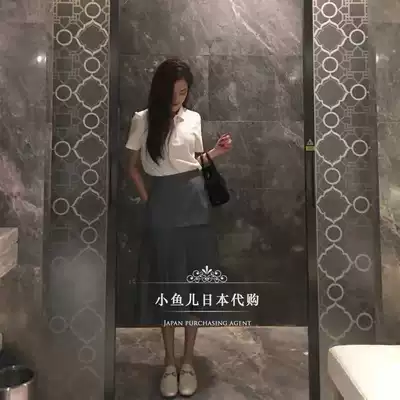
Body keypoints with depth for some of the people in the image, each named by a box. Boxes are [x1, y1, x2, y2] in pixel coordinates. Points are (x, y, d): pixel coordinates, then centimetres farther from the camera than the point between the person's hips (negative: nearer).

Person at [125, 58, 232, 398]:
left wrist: (217, 152, 1)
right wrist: (147, 199, 0)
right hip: (163, 206, -2)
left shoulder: (193, 119, 9)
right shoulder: (143, 120, 1)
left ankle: (188, 362, 21)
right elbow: (133, 167, 8)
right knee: (169, 283, 5)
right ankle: (170, 363, 22)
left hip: (194, 202, 3)